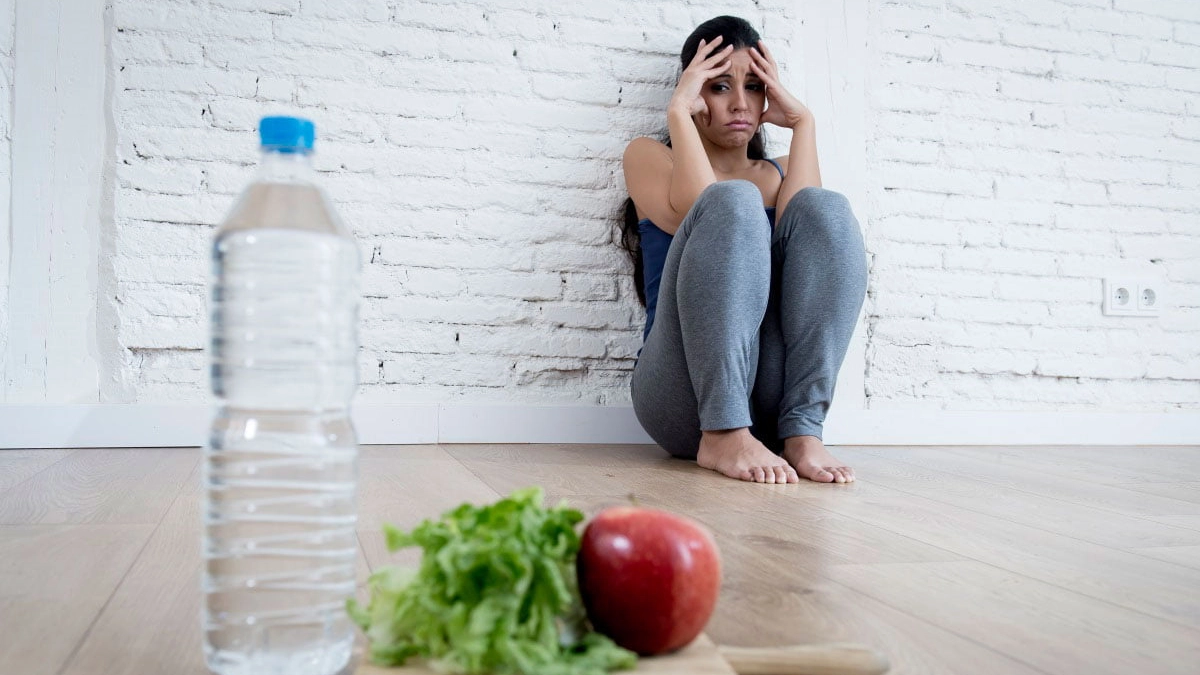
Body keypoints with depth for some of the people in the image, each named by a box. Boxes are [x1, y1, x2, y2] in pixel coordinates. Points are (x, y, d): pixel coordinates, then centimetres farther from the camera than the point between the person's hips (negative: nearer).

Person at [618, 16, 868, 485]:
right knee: (734, 201, -23)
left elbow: (808, 232, -4)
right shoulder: (649, 156, 13)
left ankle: (802, 431, -25)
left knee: (825, 208, -16)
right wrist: (678, 110, -6)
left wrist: (802, 121, 0)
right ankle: (723, 435, -30)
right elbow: (698, 212, -10)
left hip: (772, 400, 3)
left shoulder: (779, 174, 21)